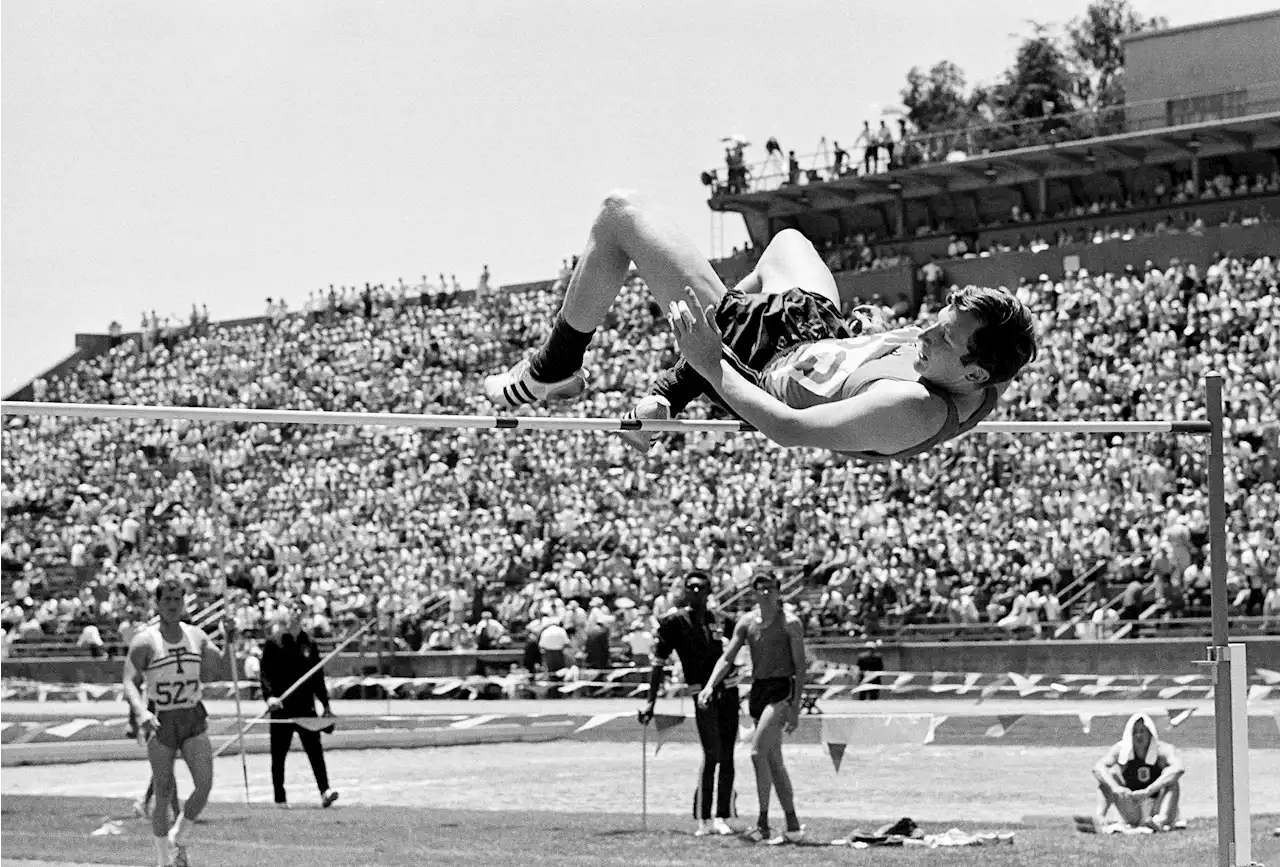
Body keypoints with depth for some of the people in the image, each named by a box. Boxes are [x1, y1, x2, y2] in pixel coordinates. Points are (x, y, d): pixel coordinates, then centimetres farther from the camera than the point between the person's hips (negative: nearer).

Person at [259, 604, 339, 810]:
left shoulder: (308, 643, 10)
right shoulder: (273, 644, -1)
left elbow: (318, 676, 15)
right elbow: (266, 674, -8)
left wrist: (326, 704, 15)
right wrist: (269, 696, -24)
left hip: (306, 706, 2)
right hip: (281, 706, -2)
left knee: (315, 748, -10)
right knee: (279, 754, 4)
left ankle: (325, 791, -17)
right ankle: (280, 798, 12)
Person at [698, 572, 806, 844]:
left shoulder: (790, 623, -7)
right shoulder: (747, 622, 9)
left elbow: (800, 666, -8)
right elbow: (727, 658, 6)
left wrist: (795, 707, -14)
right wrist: (709, 686, -10)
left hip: (782, 689, -7)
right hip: (758, 689, 7)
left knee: (758, 752, -19)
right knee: (774, 761, 9)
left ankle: (763, 823, -16)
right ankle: (793, 827, 15)